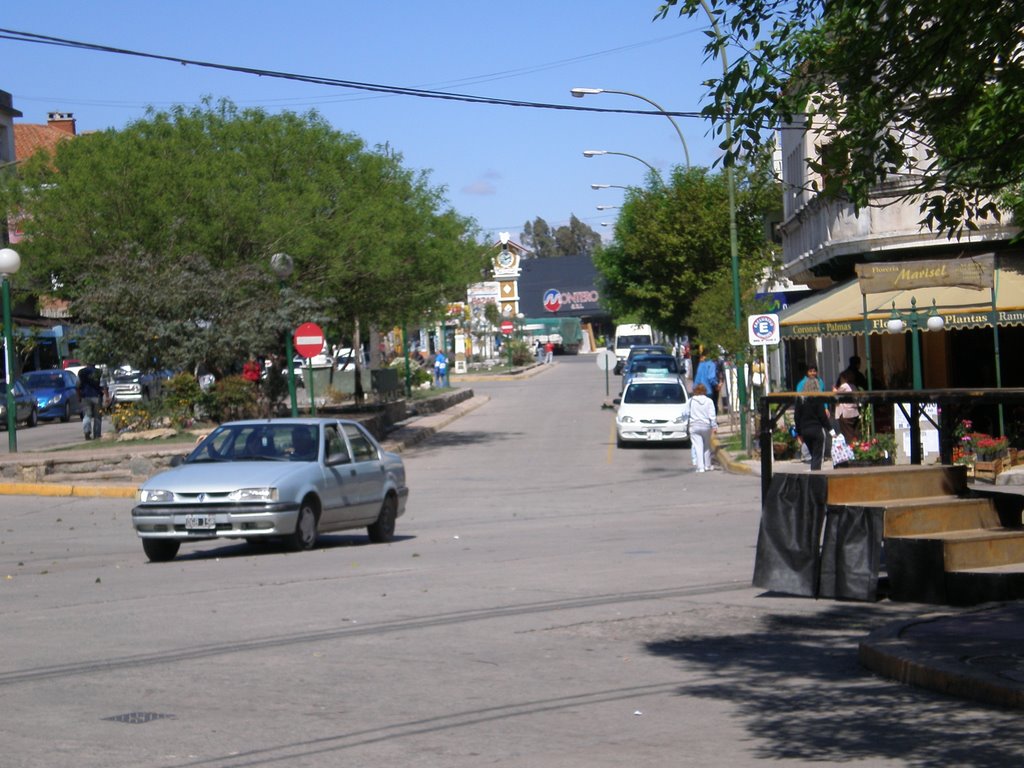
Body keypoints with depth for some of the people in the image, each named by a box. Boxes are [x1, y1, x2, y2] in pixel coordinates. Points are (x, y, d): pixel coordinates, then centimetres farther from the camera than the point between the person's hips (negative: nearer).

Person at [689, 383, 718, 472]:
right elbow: (712, 415, -5)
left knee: (698, 447, -4)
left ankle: (700, 467, -11)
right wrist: (714, 425, -4)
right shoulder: (709, 401, 0)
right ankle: (707, 466, 24)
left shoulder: (691, 401, -1)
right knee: (707, 446, 16)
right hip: (706, 426, 1)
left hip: (694, 426, -1)